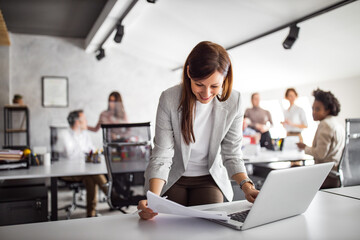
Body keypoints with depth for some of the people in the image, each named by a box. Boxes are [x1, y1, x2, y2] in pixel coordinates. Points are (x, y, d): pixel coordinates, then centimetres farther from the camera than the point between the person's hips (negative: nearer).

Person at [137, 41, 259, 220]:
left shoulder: (233, 102, -15)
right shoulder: (169, 99, -21)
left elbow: (232, 155, -7)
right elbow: (162, 155, -22)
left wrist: (246, 186, -24)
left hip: (209, 179, 2)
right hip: (171, 179, -1)